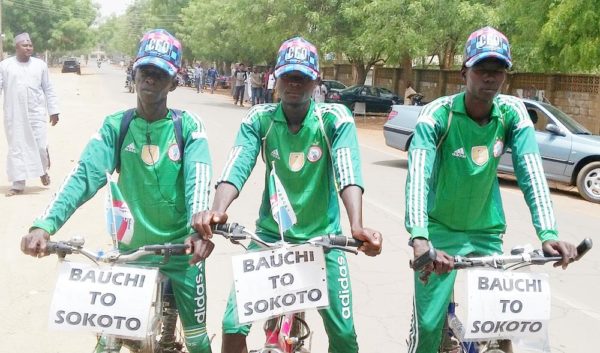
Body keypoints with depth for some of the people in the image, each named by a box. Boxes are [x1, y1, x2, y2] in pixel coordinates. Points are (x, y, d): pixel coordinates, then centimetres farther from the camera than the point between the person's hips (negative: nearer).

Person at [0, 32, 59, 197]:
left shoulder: (40, 65, 5)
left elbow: (48, 90, 9)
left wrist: (53, 110, 7)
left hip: (36, 113, 0)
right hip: (14, 115, 0)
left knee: (40, 146, -7)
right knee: (16, 148, 4)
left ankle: (43, 170, 25)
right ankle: (18, 185, 13)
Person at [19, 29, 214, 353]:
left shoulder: (188, 126, -7)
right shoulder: (115, 126, -3)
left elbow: (198, 179, -21)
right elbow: (84, 175, -15)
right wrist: (44, 225, -30)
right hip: (131, 249, 2)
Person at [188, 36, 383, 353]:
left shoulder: (335, 119, -12)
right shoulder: (259, 119, -8)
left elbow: (347, 172, -27)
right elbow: (236, 169, -21)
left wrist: (357, 226, -45)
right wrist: (217, 211, -42)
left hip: (322, 237, -1)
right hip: (270, 234, 1)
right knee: (233, 323, -7)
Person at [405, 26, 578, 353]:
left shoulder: (513, 113, -9)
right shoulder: (438, 114, -19)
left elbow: (531, 173, -19)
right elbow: (418, 175, -32)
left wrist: (547, 233, -33)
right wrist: (419, 238, -47)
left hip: (487, 233, 3)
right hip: (441, 231, -3)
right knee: (428, 324, -6)